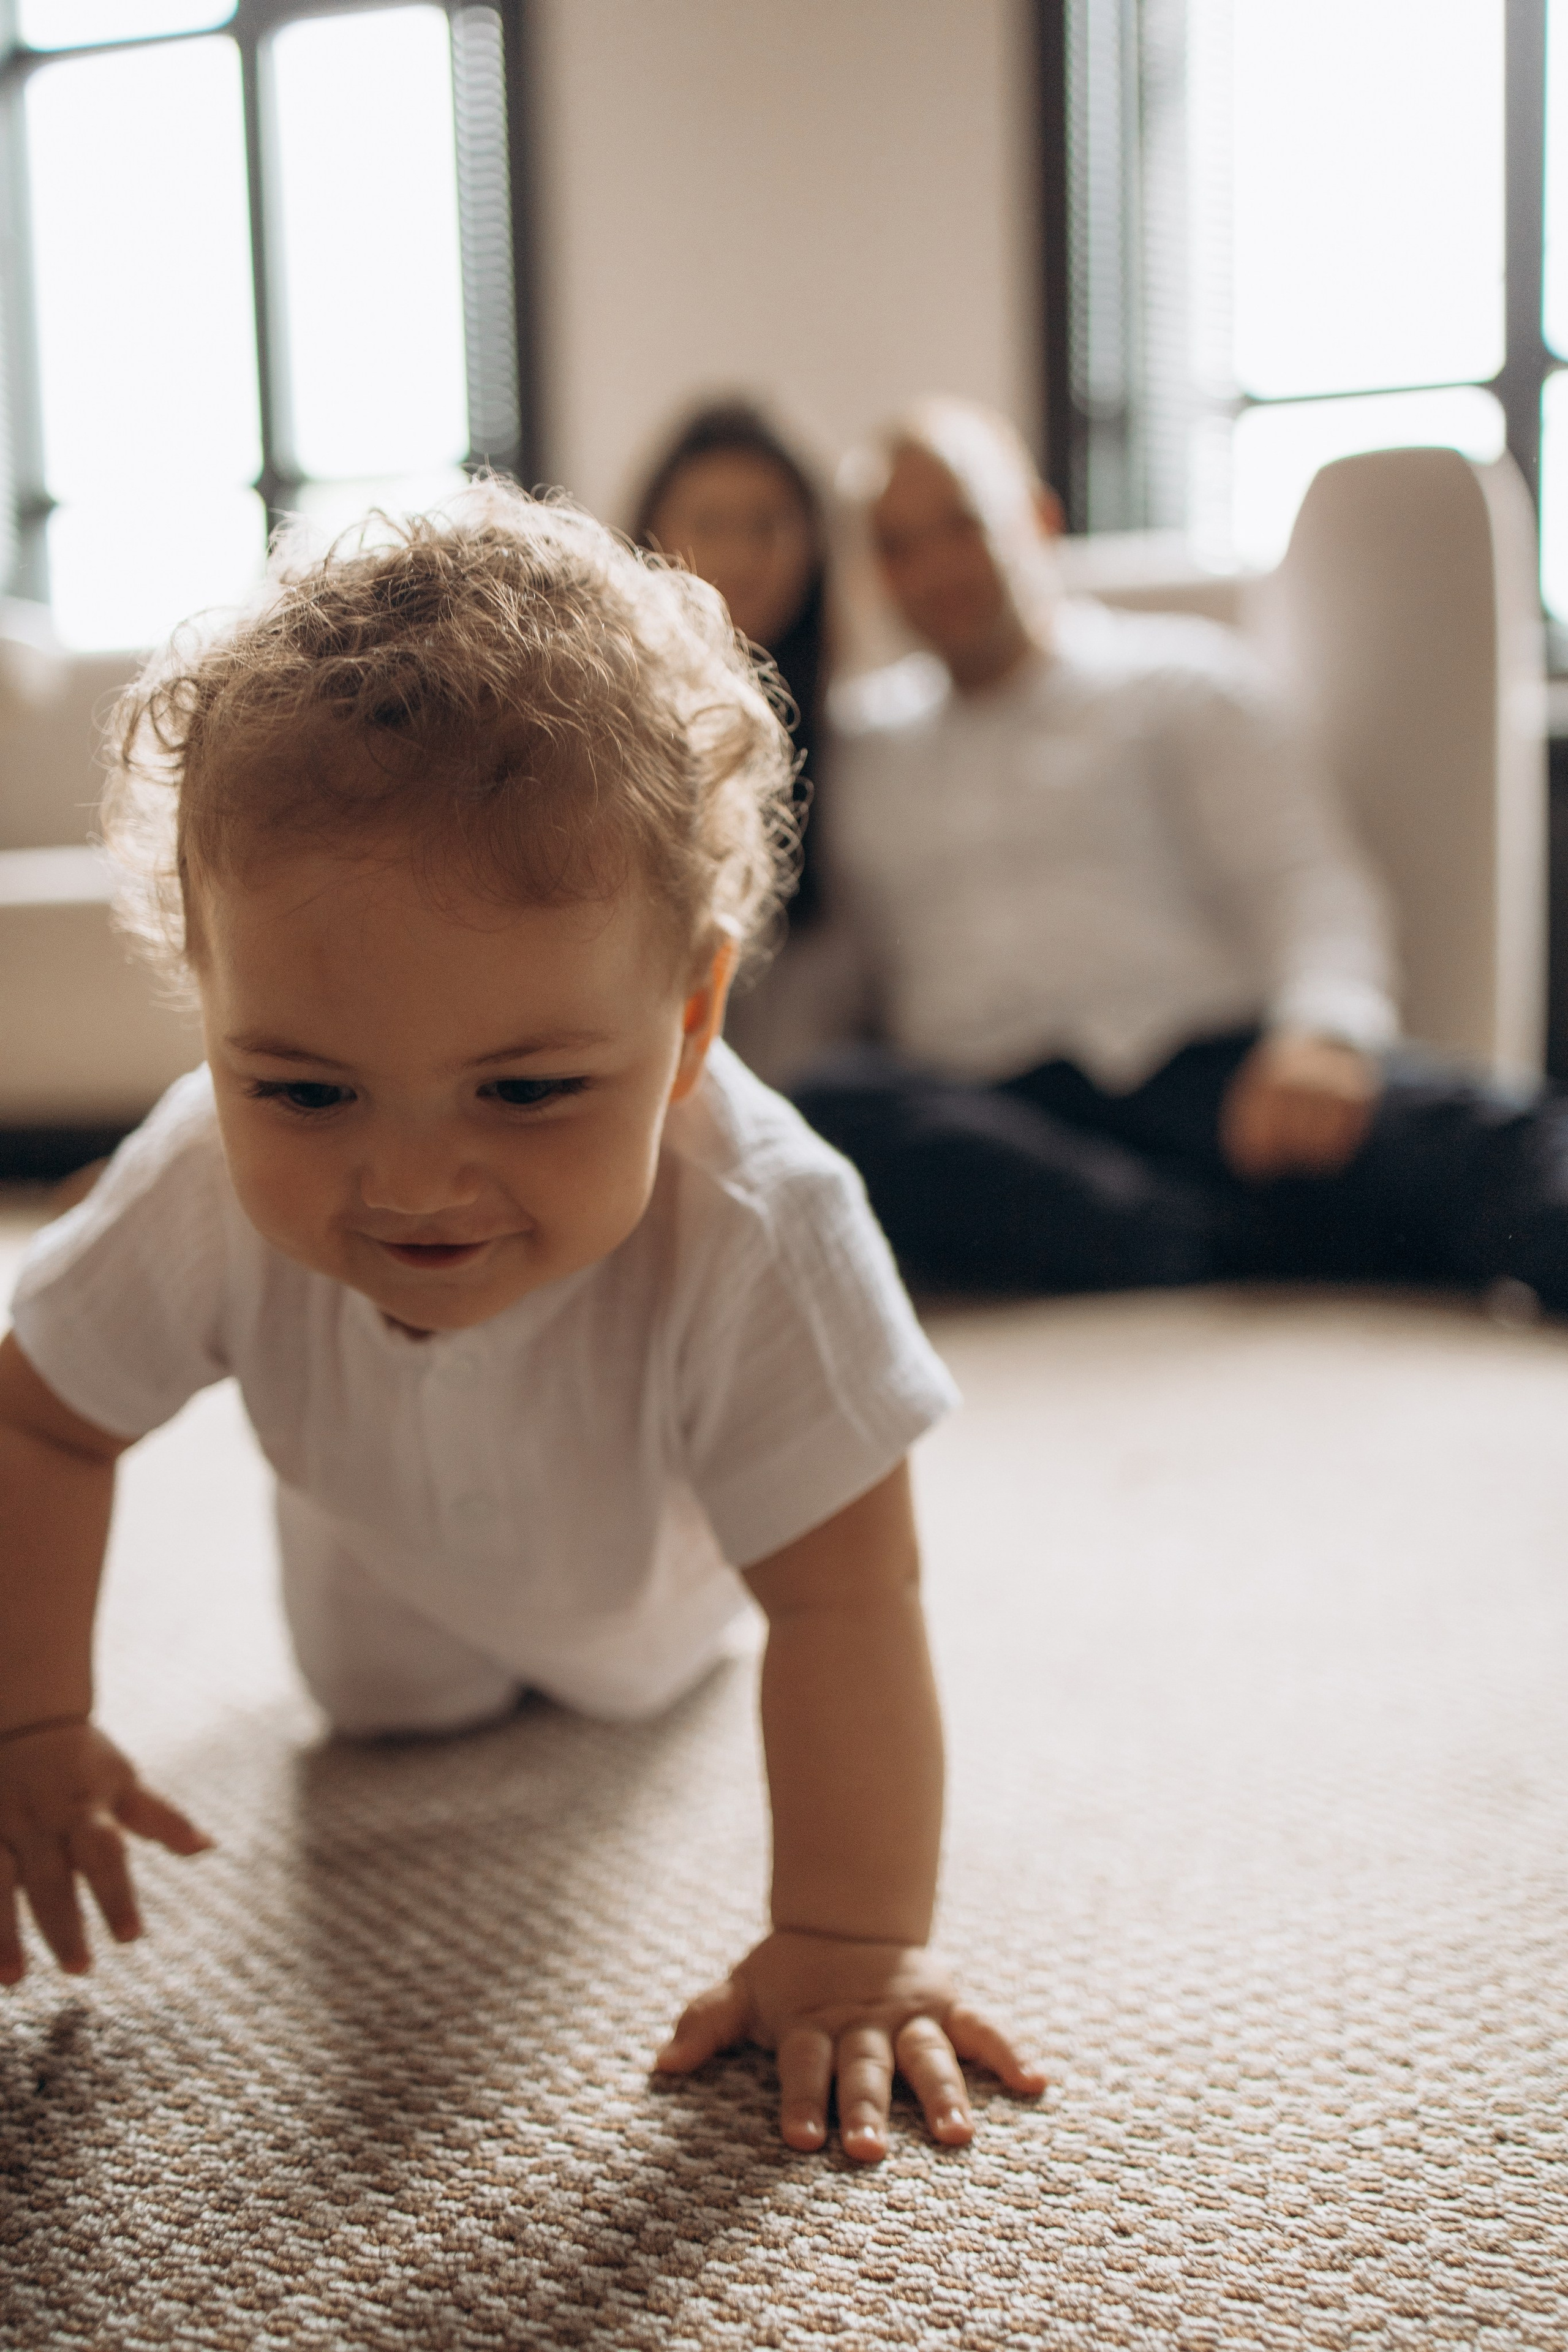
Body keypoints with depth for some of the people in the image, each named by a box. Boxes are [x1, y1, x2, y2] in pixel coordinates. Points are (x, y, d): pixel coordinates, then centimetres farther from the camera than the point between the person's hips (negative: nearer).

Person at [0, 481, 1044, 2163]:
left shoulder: (754, 1237, -50)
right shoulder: (207, 1193, -40)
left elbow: (843, 1603, -41)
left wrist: (850, 1947, -38)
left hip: (639, 1559, -1)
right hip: (392, 1535, 1)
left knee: (640, 1679, 29)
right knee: (383, 1712, 24)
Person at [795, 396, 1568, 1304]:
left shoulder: (1184, 674, 17)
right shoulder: (861, 739, 26)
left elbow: (1308, 879, 5)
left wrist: (1324, 1027, -17)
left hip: (1207, 1059, -1)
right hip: (993, 1110, 2)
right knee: (837, 1109, -34)